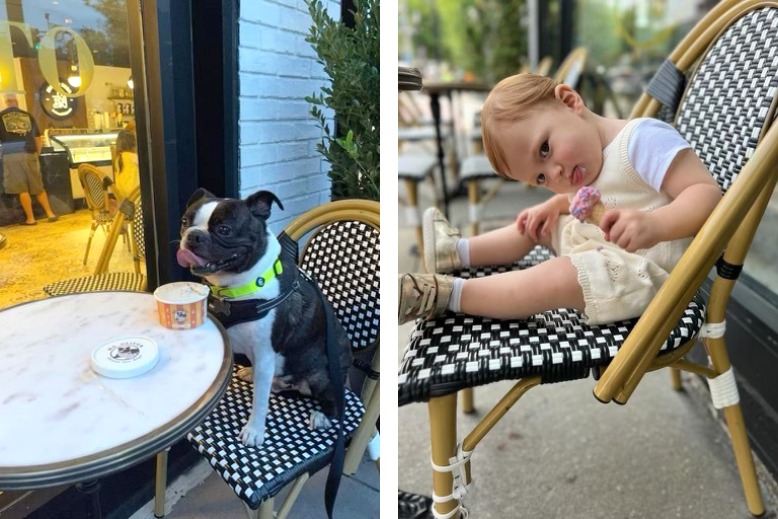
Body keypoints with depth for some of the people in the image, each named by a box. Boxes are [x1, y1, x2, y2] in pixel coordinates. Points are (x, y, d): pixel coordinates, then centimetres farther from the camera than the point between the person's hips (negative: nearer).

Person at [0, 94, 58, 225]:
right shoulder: (27, 115, 11)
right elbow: (37, 136, 13)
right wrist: (38, 152, 26)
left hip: (11, 155, -2)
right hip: (29, 154, 3)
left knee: (22, 188, 0)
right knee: (38, 186, 11)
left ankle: (30, 218, 2)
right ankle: (50, 213, 13)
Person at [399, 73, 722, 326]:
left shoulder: (643, 138, -22)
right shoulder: (595, 162, 4)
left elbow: (707, 192, -28)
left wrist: (654, 225, -44)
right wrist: (556, 204, 7)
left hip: (646, 270, -10)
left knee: (559, 277, -30)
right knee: (538, 222, 18)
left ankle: (444, 293, -20)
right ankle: (458, 251, 24)